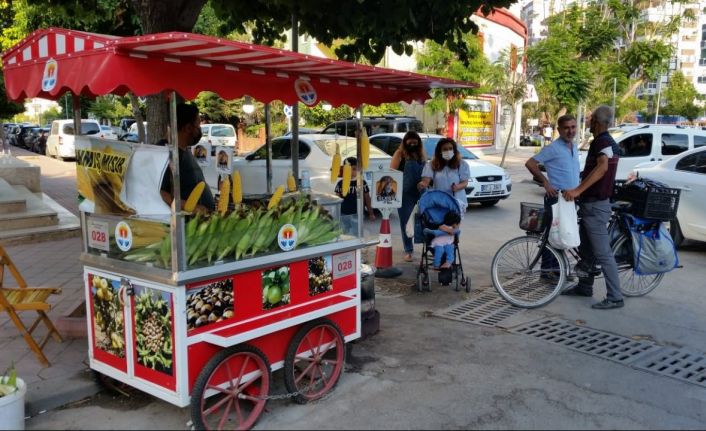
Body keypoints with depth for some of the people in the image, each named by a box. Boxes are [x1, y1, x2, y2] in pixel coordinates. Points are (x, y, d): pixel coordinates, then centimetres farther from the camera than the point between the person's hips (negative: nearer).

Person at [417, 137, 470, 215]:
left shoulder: (461, 164, 3)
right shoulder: (432, 164, 2)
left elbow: (465, 182, 1)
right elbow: (426, 180, -8)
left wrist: (457, 187, -21)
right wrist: (423, 184, -32)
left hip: (456, 200, 0)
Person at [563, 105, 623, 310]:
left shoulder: (603, 142, -18)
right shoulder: (601, 141, 15)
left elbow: (602, 168, -36)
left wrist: (578, 190, -42)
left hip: (596, 206, -10)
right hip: (590, 204, 10)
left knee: (603, 253, -7)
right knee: (586, 249, 19)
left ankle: (615, 297, -3)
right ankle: (584, 286, 30)